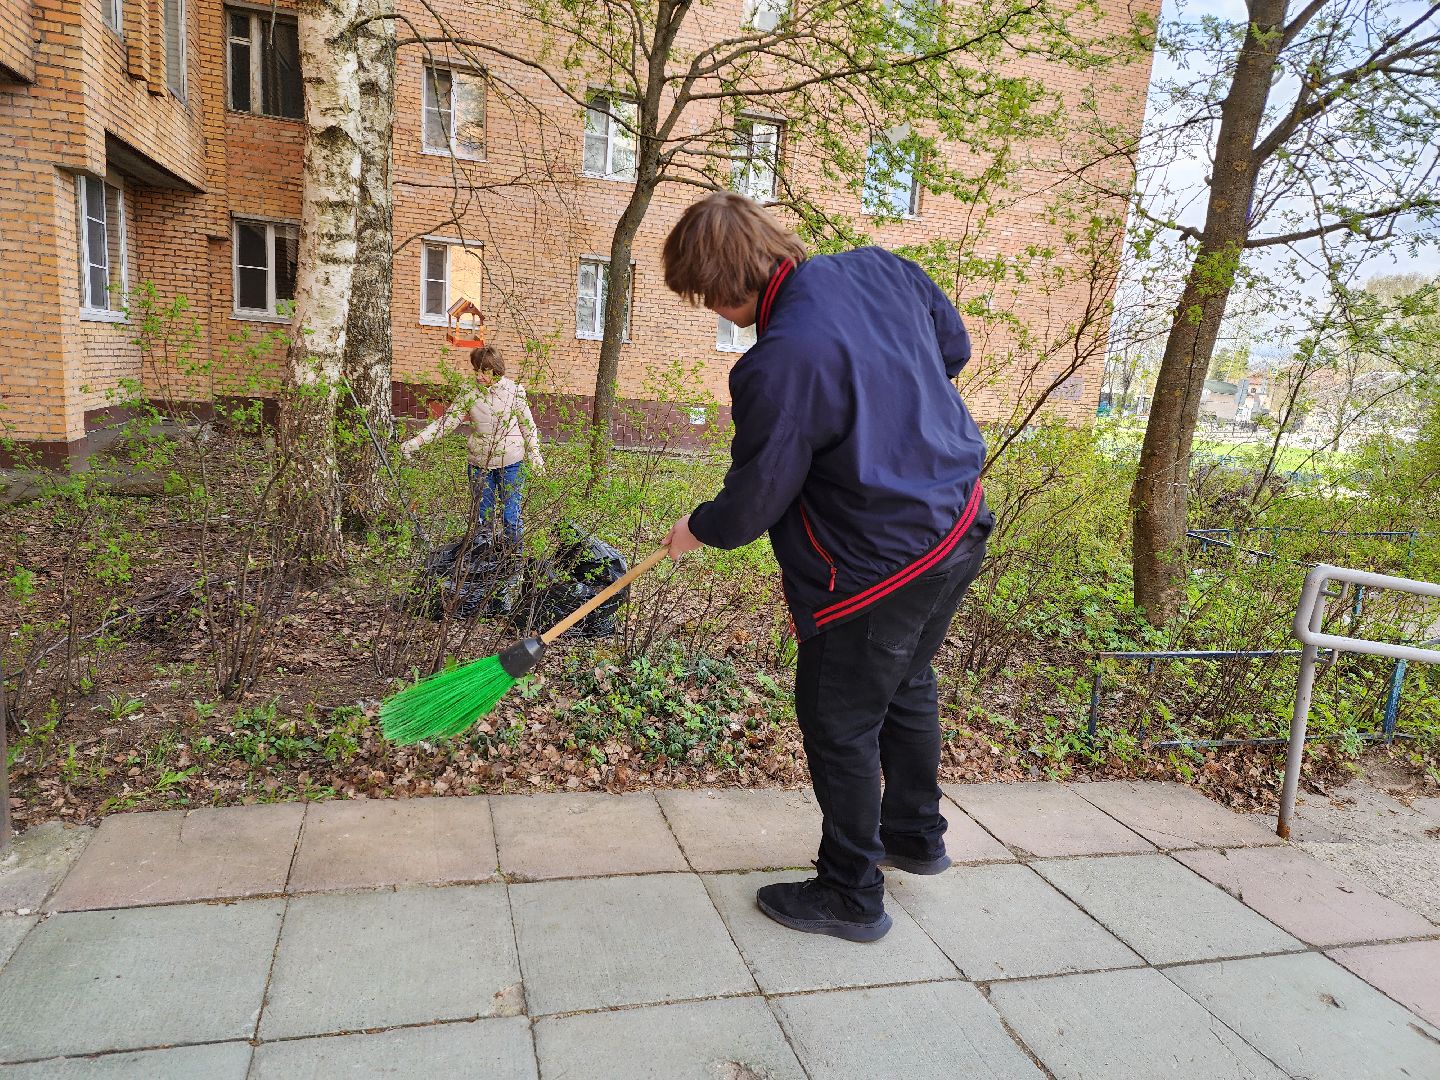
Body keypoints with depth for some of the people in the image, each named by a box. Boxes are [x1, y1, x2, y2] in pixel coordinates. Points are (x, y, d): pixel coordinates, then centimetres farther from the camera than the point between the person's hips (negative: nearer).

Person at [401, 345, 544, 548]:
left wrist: (534, 456, 4)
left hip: (511, 463, -2)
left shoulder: (514, 391, -5)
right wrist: (416, 442, -13)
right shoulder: (470, 395, -1)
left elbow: (528, 425, 3)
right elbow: (446, 421, -4)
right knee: (481, 515, 10)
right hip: (479, 463, 2)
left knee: (510, 514, 3)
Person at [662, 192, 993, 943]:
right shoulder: (881, 268, -3)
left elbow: (756, 497, -16)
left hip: (880, 565, -9)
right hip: (961, 523, 9)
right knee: (906, 685, 27)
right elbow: (953, 346, 13)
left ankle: (851, 895, 29)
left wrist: (699, 530, 4)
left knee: (839, 724, 10)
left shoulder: (781, 361, -26)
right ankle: (916, 834, 49)